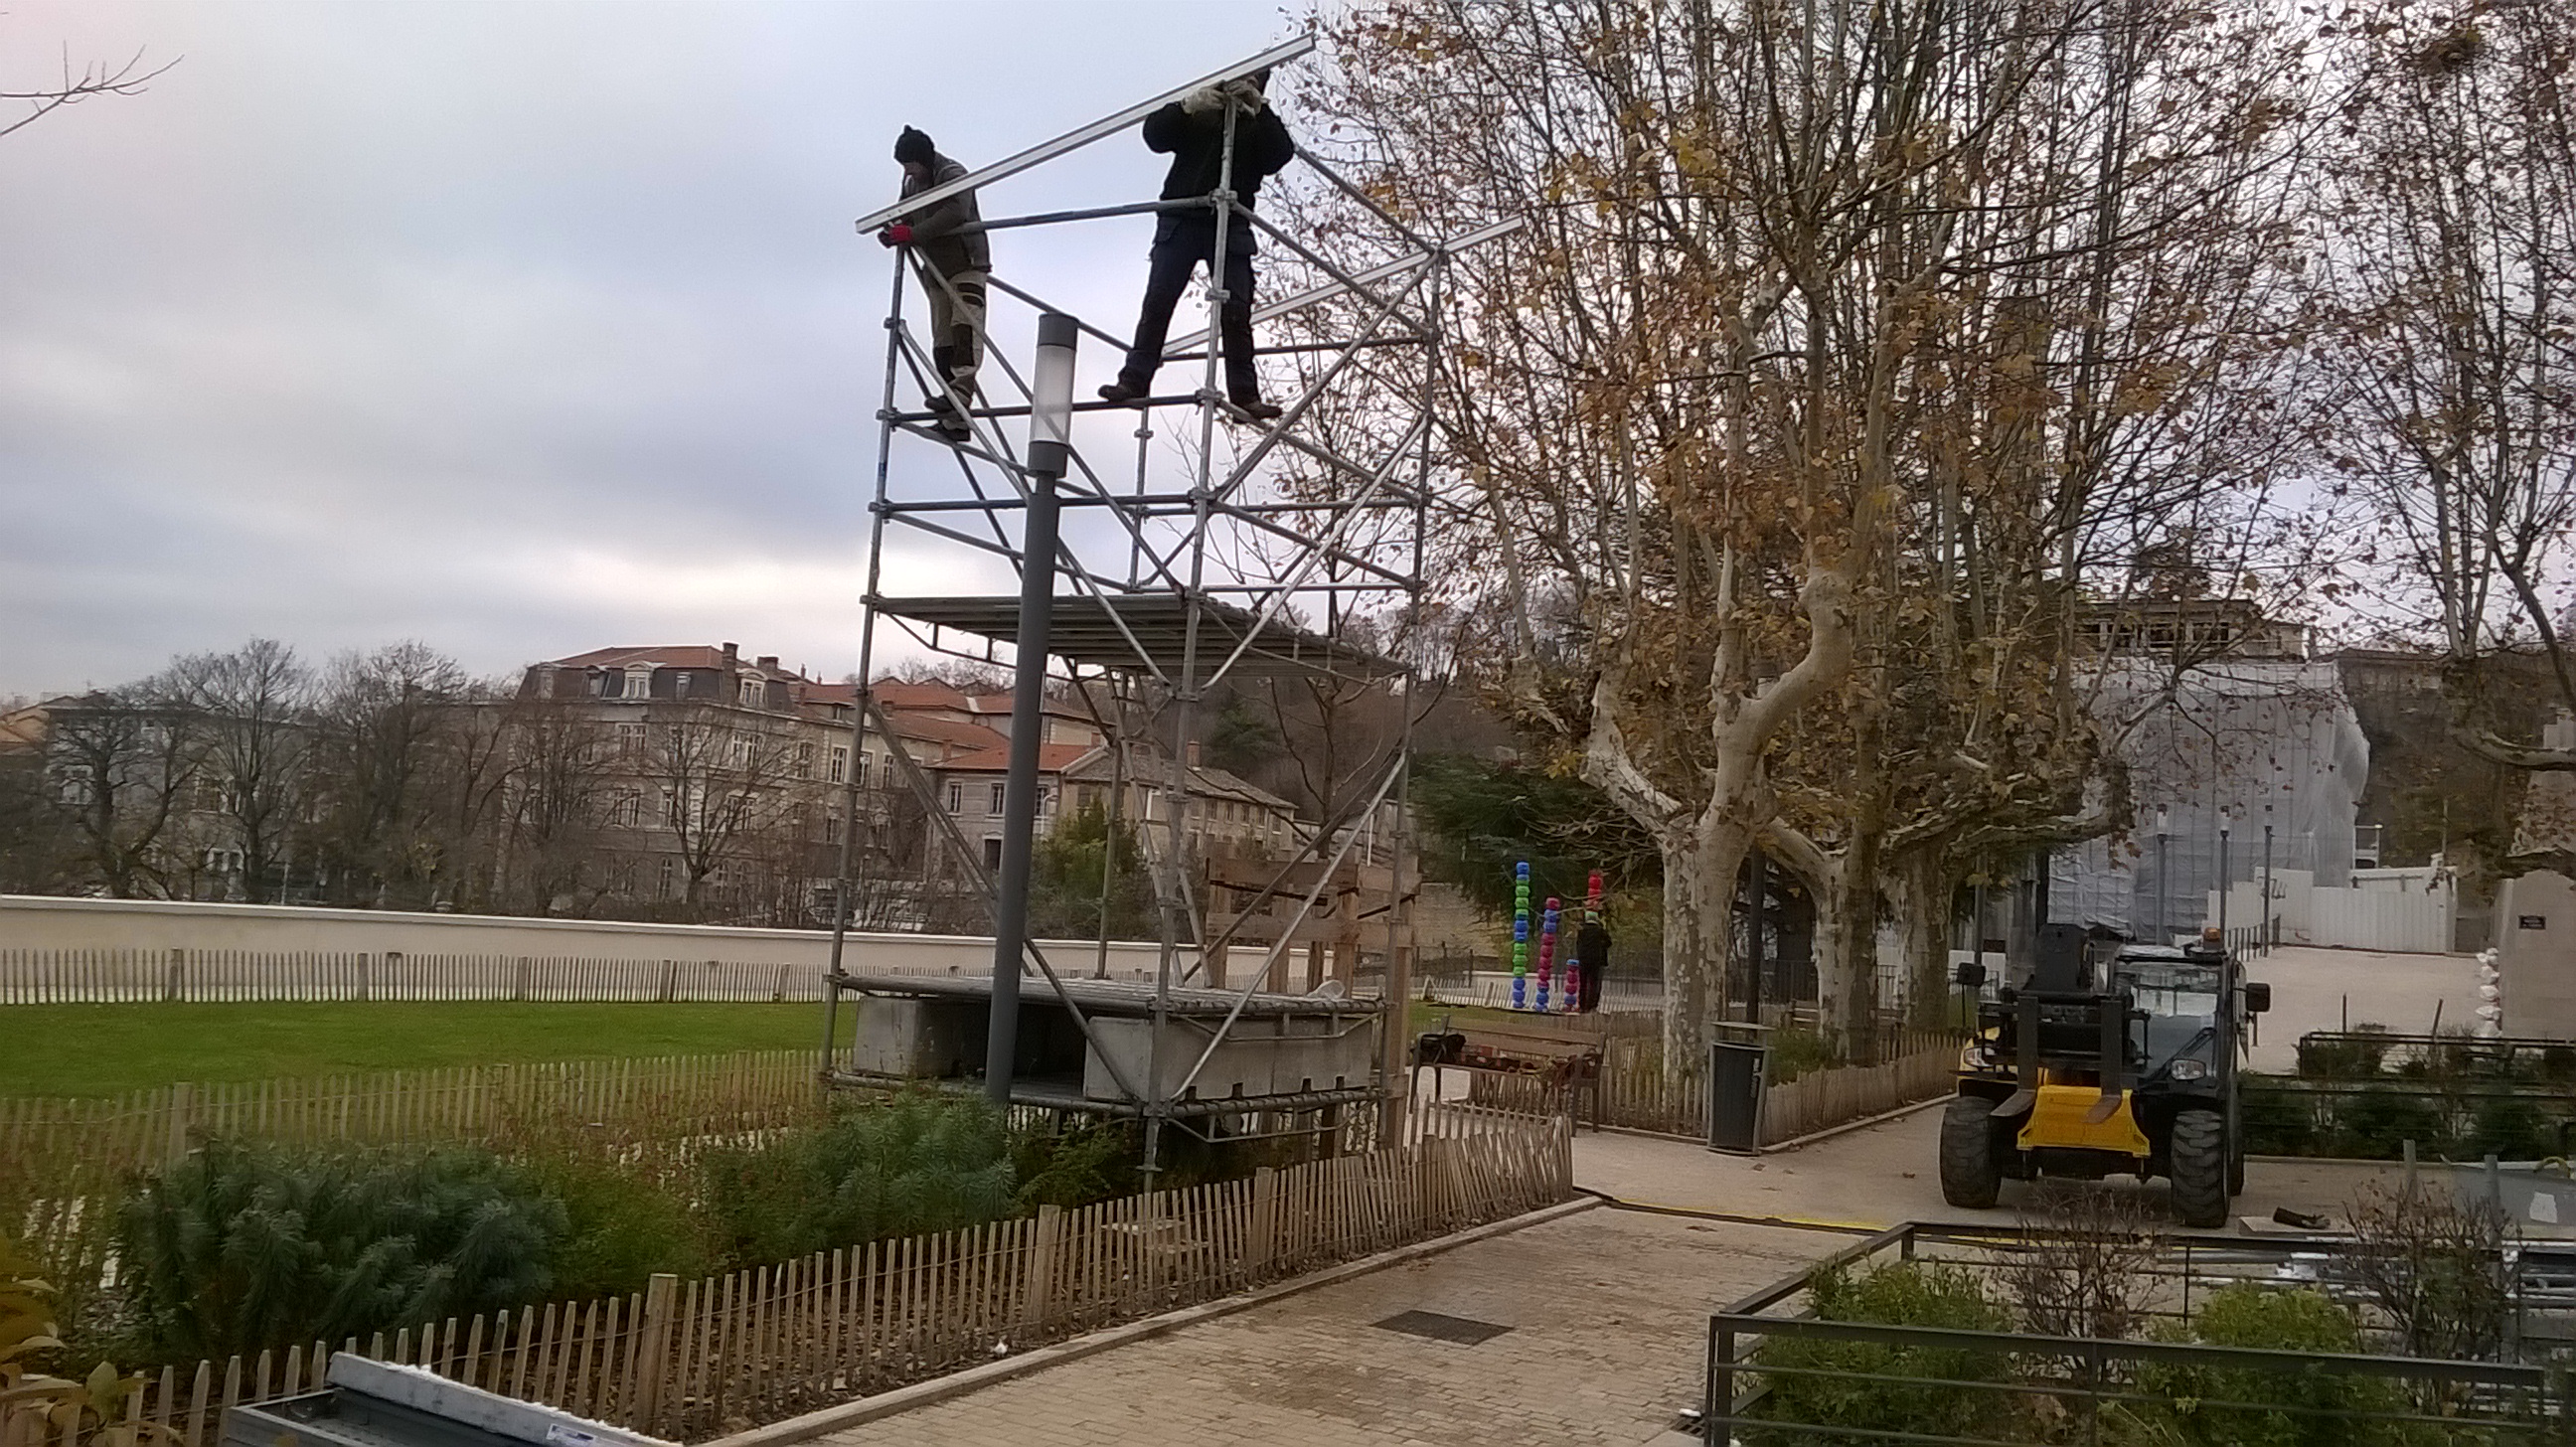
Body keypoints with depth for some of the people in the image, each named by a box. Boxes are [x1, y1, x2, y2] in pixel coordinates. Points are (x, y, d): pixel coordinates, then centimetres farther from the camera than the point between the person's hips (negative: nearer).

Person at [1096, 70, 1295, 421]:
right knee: (1158, 300, -11)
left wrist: (1260, 111, -17)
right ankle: (1134, 380, -11)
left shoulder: (1259, 126, 16)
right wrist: (1187, 107, -16)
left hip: (1231, 225, 0)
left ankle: (1245, 394, -9)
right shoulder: (1199, 115, 17)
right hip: (1181, 220, 0)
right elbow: (1155, 134, 1)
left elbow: (1280, 155, -5)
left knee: (1236, 311, -9)